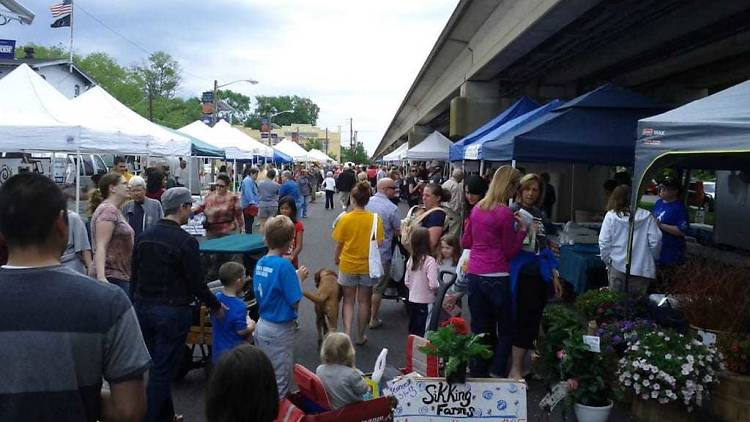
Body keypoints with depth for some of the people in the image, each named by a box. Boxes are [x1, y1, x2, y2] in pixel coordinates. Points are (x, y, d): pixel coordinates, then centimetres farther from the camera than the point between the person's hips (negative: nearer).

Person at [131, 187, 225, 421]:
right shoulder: (186, 242, -16)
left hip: (143, 308, 7)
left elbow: (135, 276, 11)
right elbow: (197, 283, -14)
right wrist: (216, 307, 0)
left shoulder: (144, 235, 4)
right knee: (162, 371, 2)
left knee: (158, 365, 19)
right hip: (172, 312, -7)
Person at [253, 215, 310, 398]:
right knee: (280, 380, 7)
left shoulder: (260, 263, 1)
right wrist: (299, 278, -5)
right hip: (279, 330, -7)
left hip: (262, 326, 7)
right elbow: (295, 303, -19)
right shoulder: (284, 265, -21)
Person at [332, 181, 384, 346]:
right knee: (364, 301, 15)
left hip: (348, 265, 0)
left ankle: (347, 333, 1)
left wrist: (336, 258, 14)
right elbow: (379, 243, -10)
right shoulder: (375, 218, -11)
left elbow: (339, 243, -5)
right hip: (367, 266, 1)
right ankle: (360, 336, 26)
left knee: (348, 301, 15)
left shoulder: (345, 218, -12)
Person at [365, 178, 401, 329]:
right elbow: (398, 232, -7)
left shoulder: (366, 202, -3)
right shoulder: (392, 208, -17)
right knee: (378, 288, 9)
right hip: (382, 253, -5)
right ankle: (373, 319, 17)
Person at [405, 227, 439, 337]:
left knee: (413, 329, 17)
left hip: (412, 300, 6)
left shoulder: (411, 259, 0)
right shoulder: (430, 261, -18)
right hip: (425, 302, -6)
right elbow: (433, 284, -22)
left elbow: (406, 281, 6)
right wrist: (439, 288, -2)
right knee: (423, 331, 2)